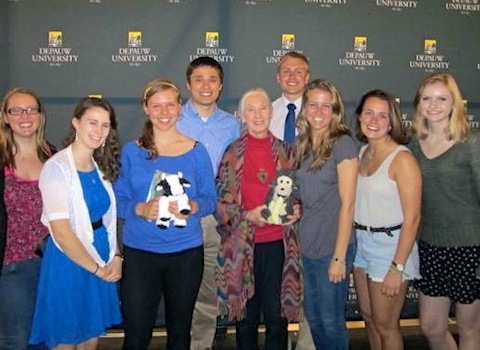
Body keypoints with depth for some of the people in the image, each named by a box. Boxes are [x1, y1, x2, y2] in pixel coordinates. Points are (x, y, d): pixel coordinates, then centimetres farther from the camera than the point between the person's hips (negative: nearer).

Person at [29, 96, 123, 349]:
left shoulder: (101, 167, 7)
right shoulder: (57, 168, -16)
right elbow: (61, 232, -20)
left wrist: (116, 257, -5)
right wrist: (96, 268, -14)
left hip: (102, 262, 7)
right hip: (69, 263, -6)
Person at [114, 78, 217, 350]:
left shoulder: (196, 151, 1)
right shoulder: (131, 152, 1)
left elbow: (211, 199, 1)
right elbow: (118, 200, 0)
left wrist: (192, 207, -20)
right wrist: (141, 209, -20)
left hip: (186, 253, 1)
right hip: (140, 253, -1)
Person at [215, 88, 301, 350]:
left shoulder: (286, 152, 5)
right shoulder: (232, 154, 1)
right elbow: (221, 202, 0)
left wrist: (296, 210, -7)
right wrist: (247, 215, -16)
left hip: (278, 242, 1)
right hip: (242, 244, -1)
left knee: (277, 315, 6)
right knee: (246, 316, 10)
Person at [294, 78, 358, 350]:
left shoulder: (343, 144, -12)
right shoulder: (303, 144, 8)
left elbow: (347, 203, -14)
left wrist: (339, 256, -15)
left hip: (333, 246, -6)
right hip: (308, 243, 6)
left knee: (331, 320, 6)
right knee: (313, 316, 16)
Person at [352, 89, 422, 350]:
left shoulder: (402, 158, -16)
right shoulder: (362, 152, 6)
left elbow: (412, 218, -18)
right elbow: (354, 203, 9)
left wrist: (398, 268, -19)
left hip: (390, 244, -7)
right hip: (361, 241, 7)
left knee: (385, 324, 5)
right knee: (368, 316, 19)